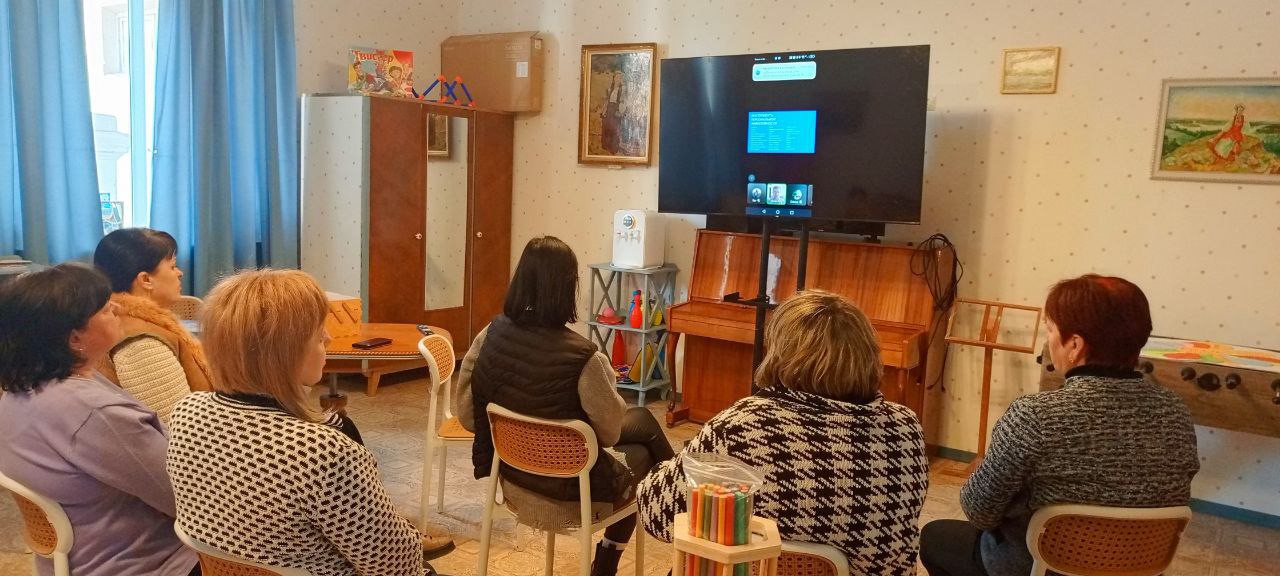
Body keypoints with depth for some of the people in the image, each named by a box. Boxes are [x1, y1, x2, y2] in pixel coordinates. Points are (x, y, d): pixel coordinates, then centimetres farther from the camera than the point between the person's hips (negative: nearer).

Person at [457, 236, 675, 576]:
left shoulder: (491, 335, -15)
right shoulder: (583, 356, -31)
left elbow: (468, 416, -3)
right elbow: (610, 432, -16)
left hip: (512, 472, 6)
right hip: (568, 485, -5)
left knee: (641, 419, 27)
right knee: (641, 454, 30)